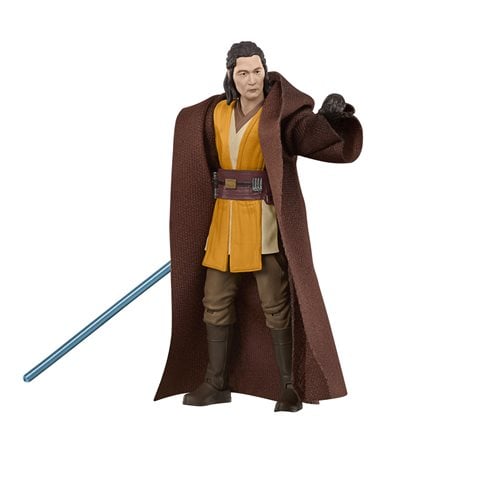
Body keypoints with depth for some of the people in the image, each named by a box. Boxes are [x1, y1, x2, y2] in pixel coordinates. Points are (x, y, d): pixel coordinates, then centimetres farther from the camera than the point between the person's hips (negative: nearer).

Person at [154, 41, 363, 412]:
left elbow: (319, 136, -21)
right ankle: (216, 384, 20)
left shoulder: (280, 114, -9)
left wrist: (332, 114, -35)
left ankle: (289, 386, 6)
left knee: (275, 304, -4)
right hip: (224, 219, 6)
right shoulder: (215, 113, 9)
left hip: (264, 220, -6)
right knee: (215, 301, 9)